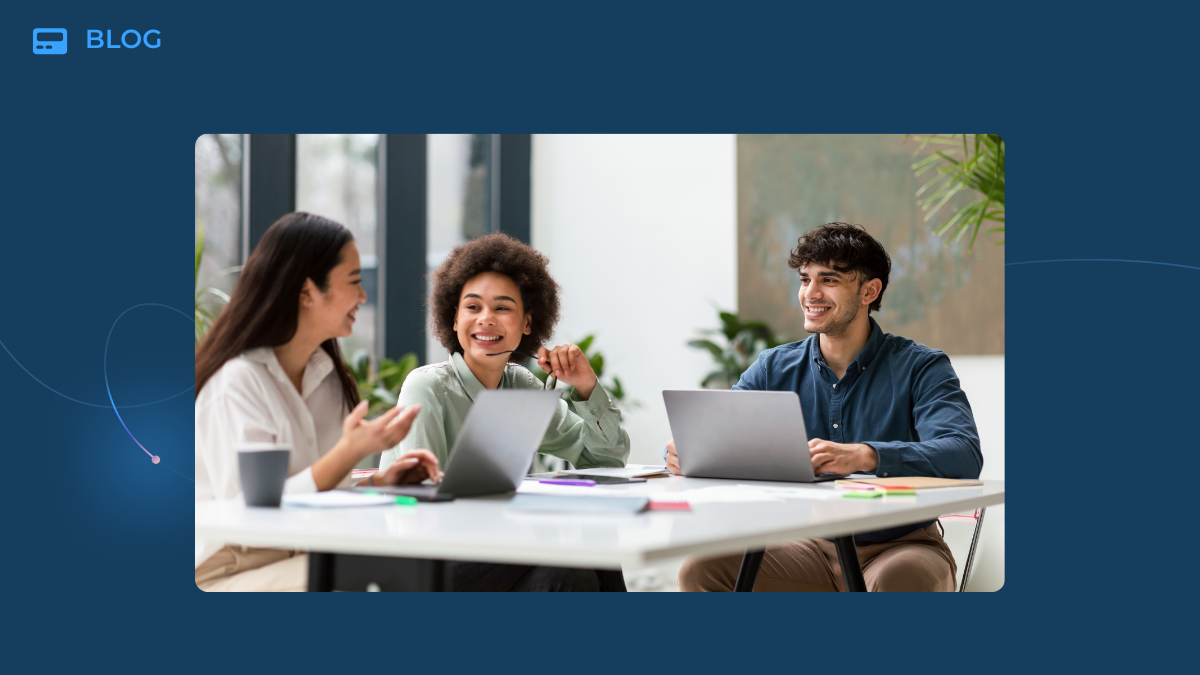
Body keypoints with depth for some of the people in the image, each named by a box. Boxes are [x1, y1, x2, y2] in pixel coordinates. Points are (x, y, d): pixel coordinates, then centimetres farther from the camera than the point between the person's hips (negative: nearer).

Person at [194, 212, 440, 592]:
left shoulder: (327, 374, 13)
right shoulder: (235, 383, -14)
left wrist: (380, 482, 0)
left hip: (307, 558, 8)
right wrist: (352, 451, -25)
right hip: (230, 572, -8)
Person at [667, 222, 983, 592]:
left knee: (900, 577, -39)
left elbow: (964, 454, -22)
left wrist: (863, 456, -39)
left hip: (898, 547, -3)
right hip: (810, 548, 4)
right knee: (700, 569, -21)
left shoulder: (919, 367, -5)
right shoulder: (774, 369, 9)